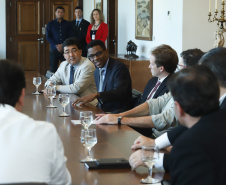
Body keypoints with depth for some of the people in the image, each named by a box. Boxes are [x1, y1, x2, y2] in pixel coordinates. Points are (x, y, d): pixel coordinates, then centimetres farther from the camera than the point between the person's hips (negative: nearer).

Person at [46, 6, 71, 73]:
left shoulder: (67, 24, 9)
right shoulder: (50, 24, 10)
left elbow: (70, 36, 4)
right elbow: (48, 37, 3)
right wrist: (57, 45, -9)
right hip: (54, 49, 0)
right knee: (53, 69, -1)